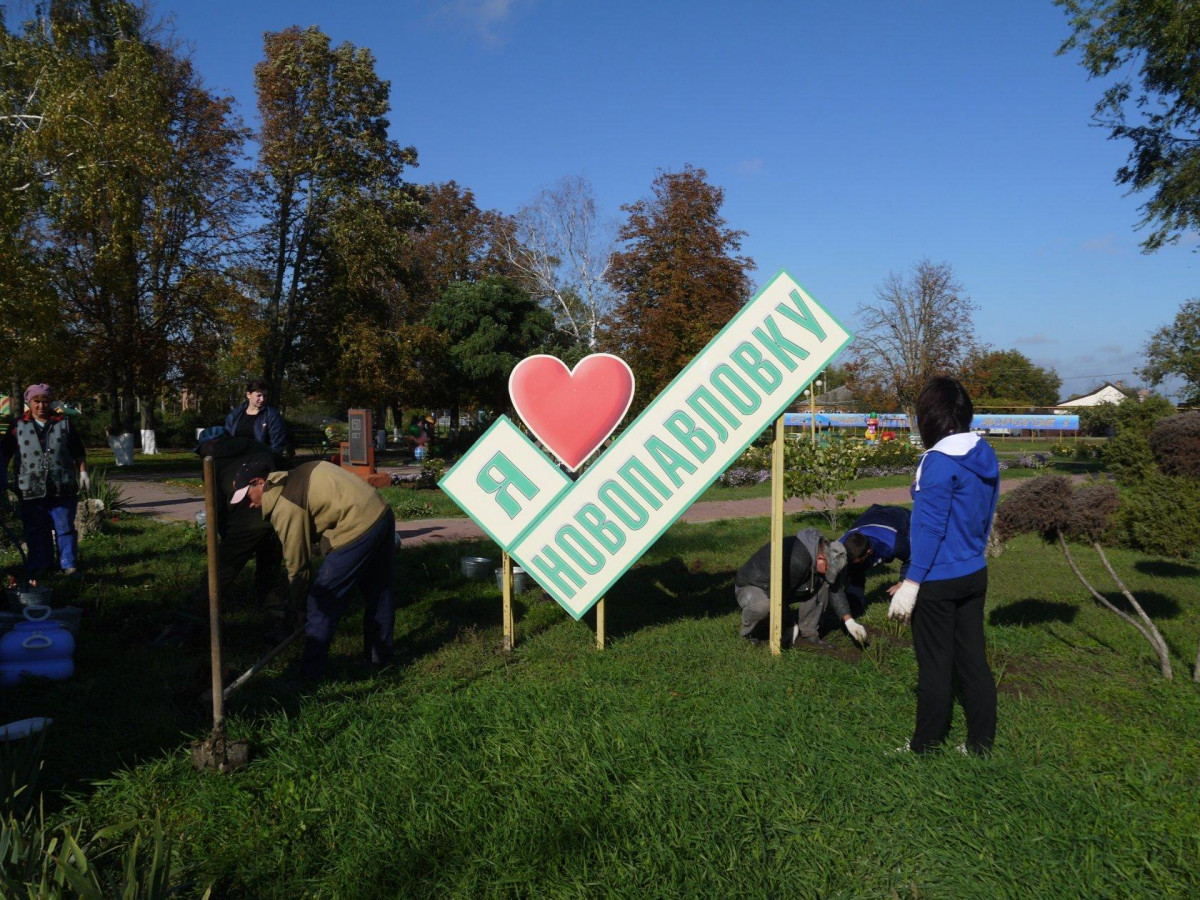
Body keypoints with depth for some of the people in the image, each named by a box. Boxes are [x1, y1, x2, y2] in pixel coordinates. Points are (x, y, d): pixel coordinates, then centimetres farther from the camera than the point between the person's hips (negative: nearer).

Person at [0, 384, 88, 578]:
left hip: (62, 489, -1)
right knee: (36, 533, 8)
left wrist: (83, 472, 3)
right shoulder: (19, 426, 6)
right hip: (31, 491, 1)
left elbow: (78, 452, 13)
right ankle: (38, 570, 18)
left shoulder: (64, 423, 7)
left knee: (65, 529, 1)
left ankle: (69, 566, 6)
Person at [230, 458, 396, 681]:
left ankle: (311, 671, 9)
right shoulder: (296, 475, 17)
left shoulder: (284, 507, -8)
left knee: (321, 599, 1)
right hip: (383, 512, 10)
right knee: (379, 589, 21)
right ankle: (381, 654, 36)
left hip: (358, 528, -10)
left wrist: (299, 596, 14)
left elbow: (296, 559, -1)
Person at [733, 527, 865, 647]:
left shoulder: (823, 551, -11)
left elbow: (835, 589, -1)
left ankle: (808, 634, -3)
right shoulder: (796, 560, -38)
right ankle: (750, 635, -9)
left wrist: (849, 621, -8)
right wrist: (790, 628, -16)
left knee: (822, 583, -12)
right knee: (762, 605, -42)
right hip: (750, 587, -7)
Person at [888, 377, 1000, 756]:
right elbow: (985, 519, 14)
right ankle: (981, 742, 25)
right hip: (974, 573, 8)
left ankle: (926, 744, 19)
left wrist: (911, 582, -18)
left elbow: (930, 526, -21)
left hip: (939, 580, -8)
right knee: (973, 660, 15)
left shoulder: (939, 461, -19)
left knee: (934, 664, 5)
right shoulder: (985, 458, 7)